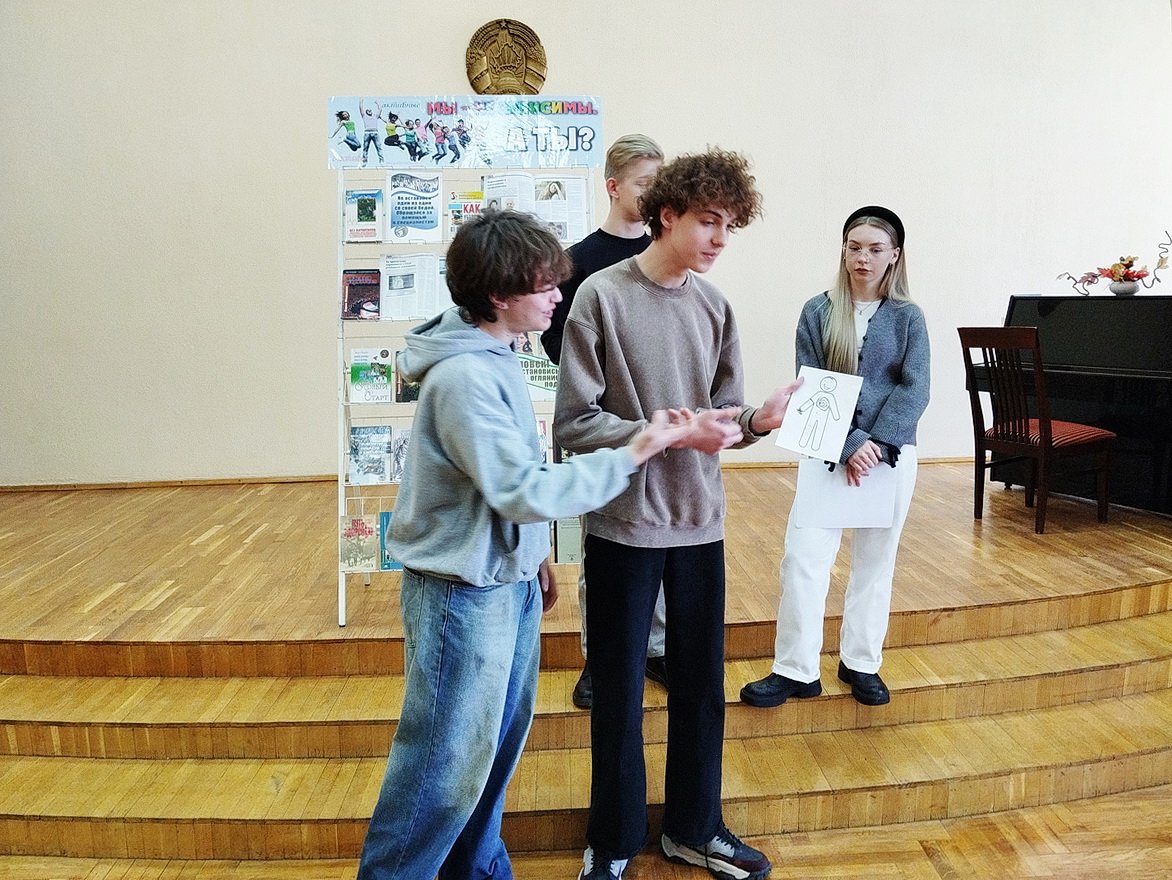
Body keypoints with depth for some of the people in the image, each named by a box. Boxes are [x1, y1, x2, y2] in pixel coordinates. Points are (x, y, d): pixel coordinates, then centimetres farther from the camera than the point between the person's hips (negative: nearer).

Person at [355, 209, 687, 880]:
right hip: (464, 593, -9)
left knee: (500, 742, 21)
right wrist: (633, 454, -20)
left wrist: (534, 555, 18)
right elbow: (524, 491, -25)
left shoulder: (496, 357, 6)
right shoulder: (464, 377, -24)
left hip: (509, 581, 9)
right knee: (448, 762, 4)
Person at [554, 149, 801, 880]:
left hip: (700, 522, 5)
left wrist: (758, 420, -14)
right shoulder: (603, 296, -11)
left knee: (702, 683, 16)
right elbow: (575, 424, -13)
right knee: (620, 691, 9)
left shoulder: (714, 305, 5)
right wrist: (669, 433, -21)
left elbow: (724, 415, 7)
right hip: (624, 524, -5)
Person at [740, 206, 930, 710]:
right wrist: (849, 445, -17)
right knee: (803, 556, -6)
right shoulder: (818, 313, -1)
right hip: (828, 453, -1)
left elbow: (914, 390, -6)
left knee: (875, 560, 11)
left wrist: (877, 446, -18)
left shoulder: (908, 318, 1)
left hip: (891, 453, 1)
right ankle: (796, 670, 7)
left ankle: (861, 663, 26)